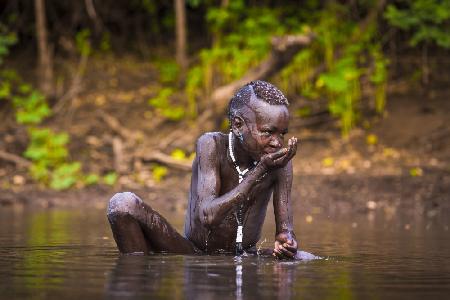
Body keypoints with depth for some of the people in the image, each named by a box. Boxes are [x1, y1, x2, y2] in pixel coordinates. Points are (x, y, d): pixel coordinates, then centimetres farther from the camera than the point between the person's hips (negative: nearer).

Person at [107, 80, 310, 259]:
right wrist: (261, 169, -33)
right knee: (123, 203, -22)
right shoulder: (212, 145, -17)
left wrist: (286, 241, -34)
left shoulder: (280, 162, -10)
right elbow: (208, 216, -30)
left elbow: (285, 228, -8)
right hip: (194, 253, -2)